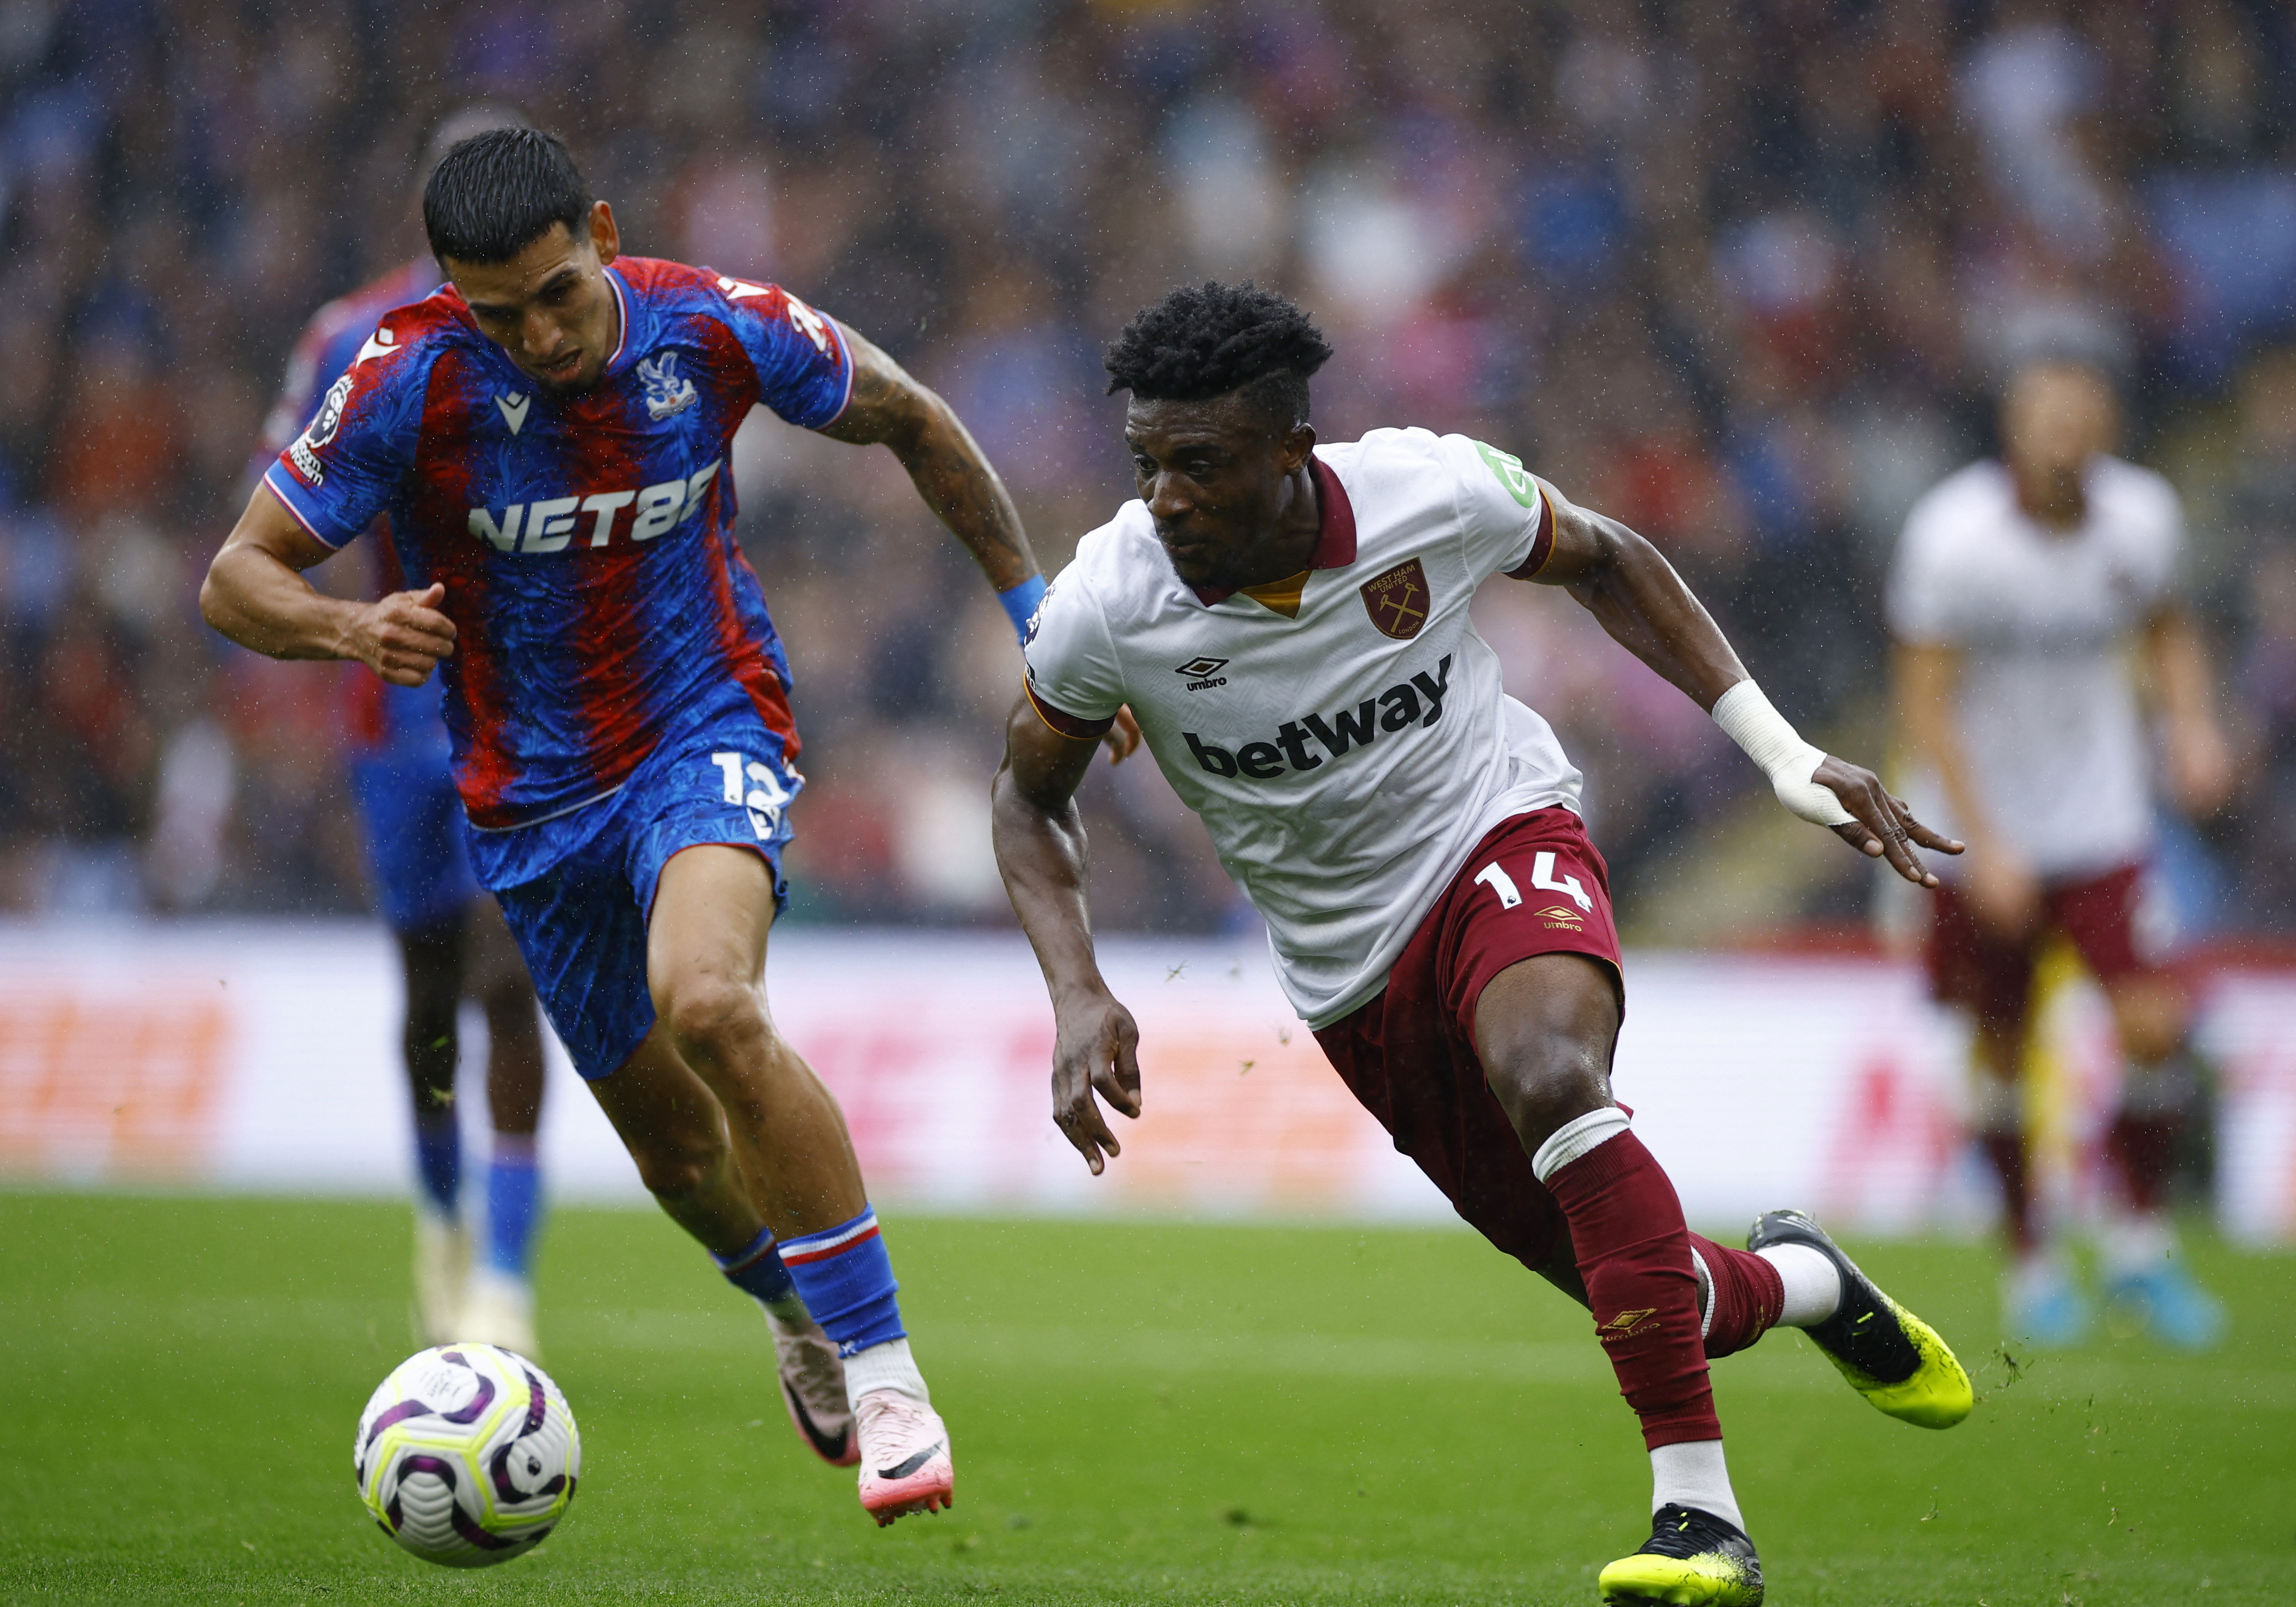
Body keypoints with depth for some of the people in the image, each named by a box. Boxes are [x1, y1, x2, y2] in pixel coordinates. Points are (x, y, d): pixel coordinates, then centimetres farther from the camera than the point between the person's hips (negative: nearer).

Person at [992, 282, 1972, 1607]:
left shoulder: (1436, 493, -20)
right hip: (1354, 971, 3)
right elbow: (1031, 798, 2)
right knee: (1628, 1285, 1)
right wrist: (1079, 995, -14)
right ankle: (1800, 1280, 40)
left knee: (1550, 1071, -37)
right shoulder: (1103, 612, -19)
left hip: (1501, 844, -2)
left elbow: (1605, 562, 2)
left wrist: (1786, 756, -2)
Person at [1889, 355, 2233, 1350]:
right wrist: (1984, 844, -20)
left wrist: (2191, 725, -3)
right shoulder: (1954, 537, -20)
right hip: (1981, 825, -2)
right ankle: (2029, 1261, 24)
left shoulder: (2140, 516, -7)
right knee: (2001, 1050, 5)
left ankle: (2141, 1245, 10)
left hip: (2102, 817, 2)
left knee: (2155, 1027, -10)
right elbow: (1926, 705, -15)